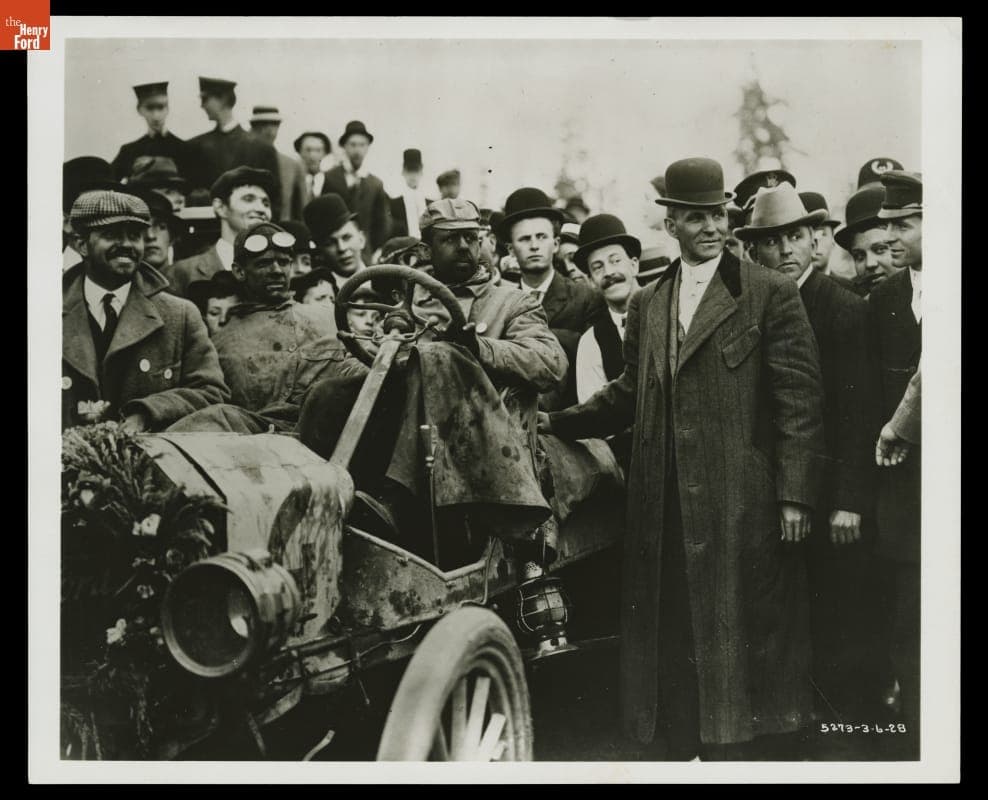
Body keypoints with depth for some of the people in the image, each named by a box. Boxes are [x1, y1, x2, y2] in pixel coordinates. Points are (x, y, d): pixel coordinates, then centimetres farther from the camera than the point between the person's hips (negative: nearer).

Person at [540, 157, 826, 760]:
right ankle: (685, 748, 23)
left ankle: (741, 748, 17)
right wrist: (555, 422, 10)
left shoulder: (772, 295, -2)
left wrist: (795, 495, -11)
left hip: (742, 505, -4)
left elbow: (800, 400, -6)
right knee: (675, 634, 10)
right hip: (667, 508, 5)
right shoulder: (647, 304, 14)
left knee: (737, 635, 3)